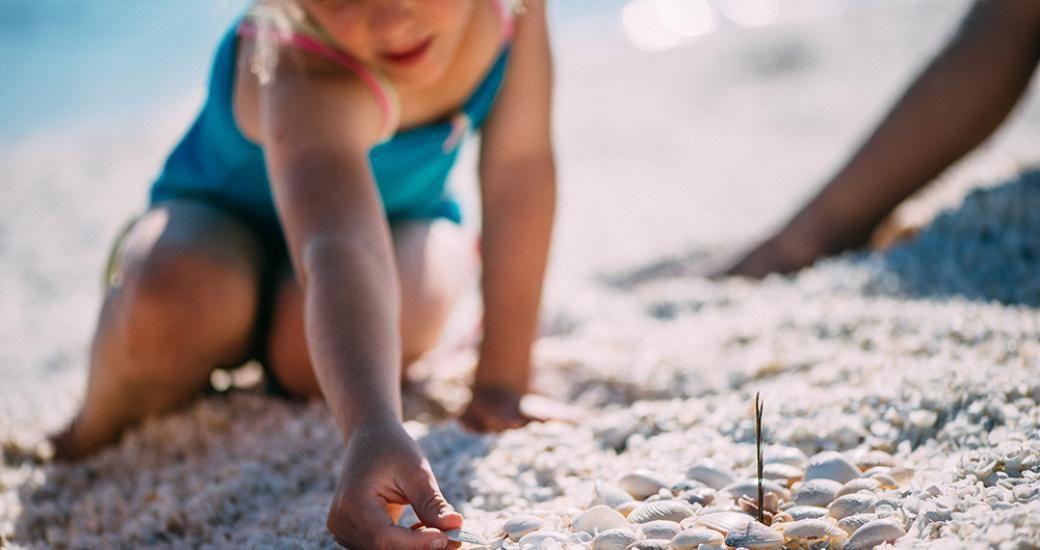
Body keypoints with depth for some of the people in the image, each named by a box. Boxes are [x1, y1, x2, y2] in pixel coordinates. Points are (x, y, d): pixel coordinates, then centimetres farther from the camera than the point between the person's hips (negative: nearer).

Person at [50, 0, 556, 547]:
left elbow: (521, 161, -21)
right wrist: (373, 429, -76)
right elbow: (338, 255, -57)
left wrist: (501, 380, -20)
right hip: (221, 220, -3)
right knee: (173, 302, -37)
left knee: (306, 353, -31)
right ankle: (103, 424, -2)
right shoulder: (306, 77, -41)